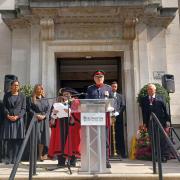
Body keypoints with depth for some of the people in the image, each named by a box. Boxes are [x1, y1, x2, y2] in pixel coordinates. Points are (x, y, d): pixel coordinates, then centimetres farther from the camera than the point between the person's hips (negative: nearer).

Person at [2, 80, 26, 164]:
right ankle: (8, 159, 5)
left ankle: (15, 159, 3)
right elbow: (4, 107, 6)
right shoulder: (6, 95, 10)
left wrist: (17, 116, -12)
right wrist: (8, 115, -10)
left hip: (19, 119, 0)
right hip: (8, 119, 0)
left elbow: (23, 108, 2)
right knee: (8, 139, -2)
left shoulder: (22, 96, 7)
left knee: (17, 139, -2)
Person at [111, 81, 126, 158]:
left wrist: (118, 112, -6)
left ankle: (122, 152, 3)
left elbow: (123, 106, 9)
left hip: (118, 117, 1)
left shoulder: (120, 96, 17)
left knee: (120, 135, -1)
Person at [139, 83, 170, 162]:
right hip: (150, 123, 2)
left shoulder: (160, 98, 4)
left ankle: (164, 156, 8)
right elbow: (144, 112, 5)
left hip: (161, 122, -2)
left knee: (163, 139, 1)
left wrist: (167, 121, -3)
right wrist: (145, 123, 0)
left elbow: (165, 110, 2)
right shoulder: (143, 99, 8)